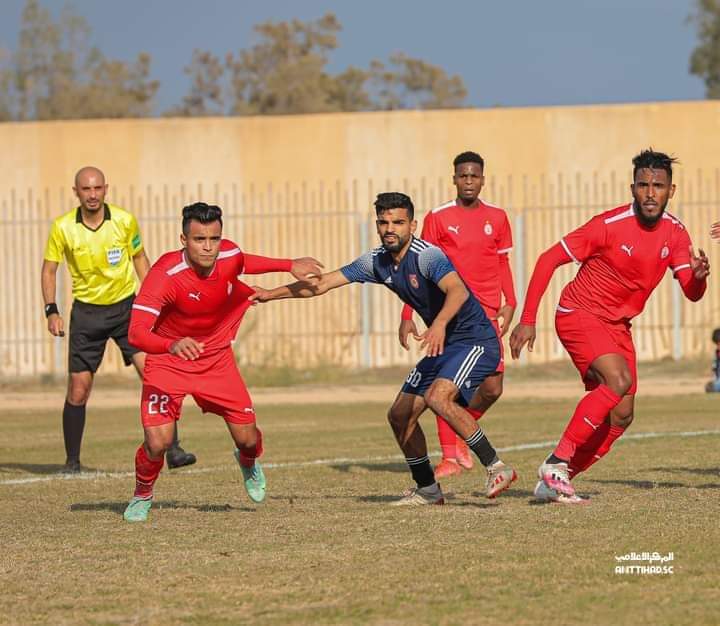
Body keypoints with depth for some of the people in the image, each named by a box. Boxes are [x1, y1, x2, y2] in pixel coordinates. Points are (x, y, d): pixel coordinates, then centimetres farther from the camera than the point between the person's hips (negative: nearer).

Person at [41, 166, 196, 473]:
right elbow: (49, 269, 3)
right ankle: (72, 461, 14)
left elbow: (139, 258, 9)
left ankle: (173, 449, -12)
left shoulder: (125, 221, -7)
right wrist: (51, 311, -8)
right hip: (86, 311, 0)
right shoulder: (63, 228, -9)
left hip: (126, 306, 0)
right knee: (78, 391, -1)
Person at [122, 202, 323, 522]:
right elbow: (136, 333, -41)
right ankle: (142, 496, 15)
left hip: (216, 360, 4)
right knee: (158, 441, -19)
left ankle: (248, 463, 42)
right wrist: (173, 345, -59)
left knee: (247, 438, 1)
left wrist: (290, 265, 19)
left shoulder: (229, 254, -16)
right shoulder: (165, 274, -32)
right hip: (167, 361, -4)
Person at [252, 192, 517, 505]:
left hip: (475, 339, -9)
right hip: (444, 345, 9)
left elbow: (458, 290, -41)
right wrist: (270, 294, 4)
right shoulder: (377, 262, 2)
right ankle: (427, 491, 23)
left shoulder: (427, 255, -22)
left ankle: (497, 468, -23)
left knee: (438, 397, -31)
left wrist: (440, 323, -59)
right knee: (400, 415, 8)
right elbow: (322, 283, 8)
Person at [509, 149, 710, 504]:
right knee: (619, 379, -29)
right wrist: (527, 320, -20)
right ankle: (556, 463, -23)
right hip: (578, 314, -7)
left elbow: (692, 294, -3)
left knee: (621, 416, 0)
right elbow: (548, 260, -16)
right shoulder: (609, 225, -20)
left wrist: (698, 275, -28)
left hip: (617, 325, 7)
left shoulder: (675, 233, -2)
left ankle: (552, 484, 10)